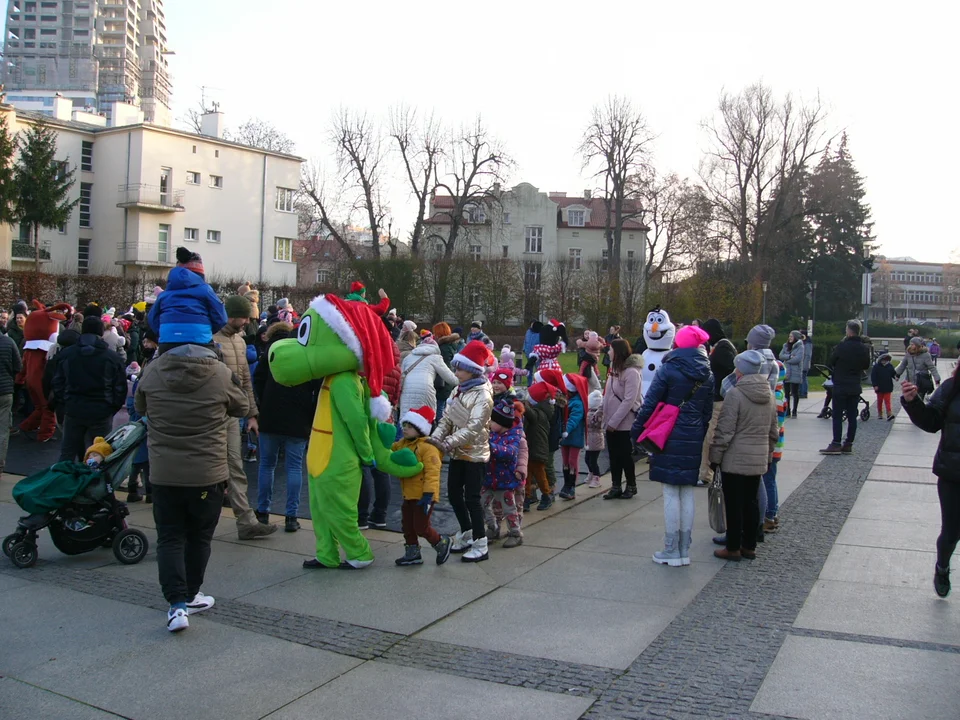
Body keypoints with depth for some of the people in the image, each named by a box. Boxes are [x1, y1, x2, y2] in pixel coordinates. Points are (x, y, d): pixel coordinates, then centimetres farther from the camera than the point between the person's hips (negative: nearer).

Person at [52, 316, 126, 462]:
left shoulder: (65, 354, 3)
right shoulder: (112, 357, -6)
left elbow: (58, 383, 7)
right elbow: (120, 388, -3)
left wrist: (63, 404, 15)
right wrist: (113, 408, 9)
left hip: (73, 411, 3)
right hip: (101, 413, -2)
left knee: (68, 453, 12)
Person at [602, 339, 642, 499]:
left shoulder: (631, 372, -16)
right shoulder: (614, 369, 12)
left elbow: (629, 401, -20)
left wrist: (614, 421, -20)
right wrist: (606, 419, 8)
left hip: (624, 424, -8)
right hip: (611, 423, 8)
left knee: (625, 455, 3)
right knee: (614, 456, 10)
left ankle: (631, 486, 18)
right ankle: (616, 486, 17)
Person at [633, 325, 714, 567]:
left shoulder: (668, 370, -10)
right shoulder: (708, 375, 7)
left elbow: (650, 404, -10)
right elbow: (708, 411, 11)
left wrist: (636, 431, -1)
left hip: (670, 438, -5)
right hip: (694, 440, 5)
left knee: (671, 493, 0)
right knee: (688, 493, 10)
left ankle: (672, 551, 5)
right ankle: (684, 550, 16)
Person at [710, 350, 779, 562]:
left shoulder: (735, 394, -15)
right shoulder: (769, 395, 7)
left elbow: (725, 431, -15)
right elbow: (773, 431, 14)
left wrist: (715, 456, -6)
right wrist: (768, 454, 25)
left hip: (735, 459, -6)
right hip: (759, 460, 6)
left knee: (734, 504, 1)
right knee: (751, 501, 14)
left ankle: (733, 548, 8)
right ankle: (749, 546, 21)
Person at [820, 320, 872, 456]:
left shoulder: (842, 346, -15)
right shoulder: (864, 348, 1)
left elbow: (831, 362, -3)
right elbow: (866, 366, 13)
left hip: (840, 386, -5)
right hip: (855, 387, 5)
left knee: (837, 416, -2)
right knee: (852, 416, 8)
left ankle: (836, 444, -5)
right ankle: (848, 444, 11)